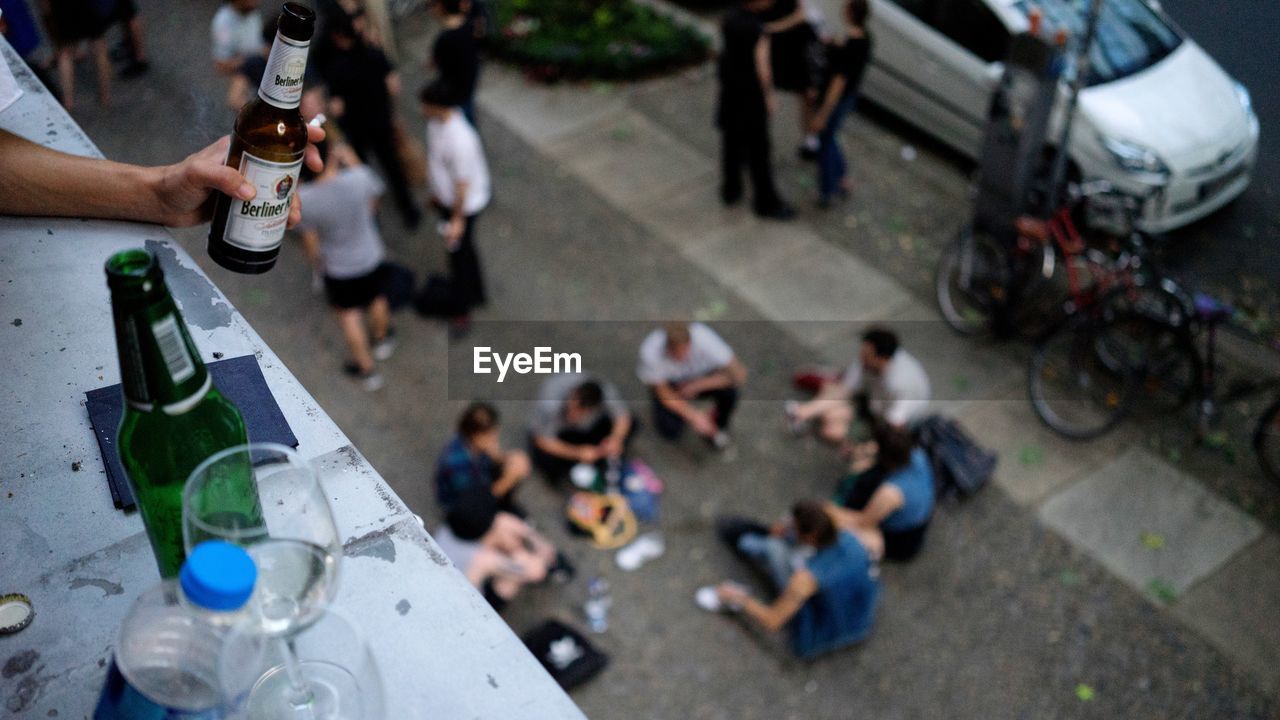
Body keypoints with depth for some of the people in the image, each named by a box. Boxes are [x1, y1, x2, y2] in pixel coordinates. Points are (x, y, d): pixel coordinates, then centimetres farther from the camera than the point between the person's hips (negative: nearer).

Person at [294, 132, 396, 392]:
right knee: (376, 301, 31)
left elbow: (310, 241, -15)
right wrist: (352, 161, -3)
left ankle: (367, 370, 40)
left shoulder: (303, 199, -30)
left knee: (348, 316, 23)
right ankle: (381, 340, 60)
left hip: (337, 269, -1)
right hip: (371, 257, 2)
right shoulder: (358, 177, -31)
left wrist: (317, 262, 7)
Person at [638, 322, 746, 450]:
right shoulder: (650, 351, -36)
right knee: (670, 431, -23)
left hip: (701, 379, 1)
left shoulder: (704, 339, -36)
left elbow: (739, 374, -30)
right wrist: (694, 416, -33)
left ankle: (718, 426, 3)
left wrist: (696, 385, -31)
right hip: (670, 385, -1)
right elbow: (664, 394, -22)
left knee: (729, 390, -28)